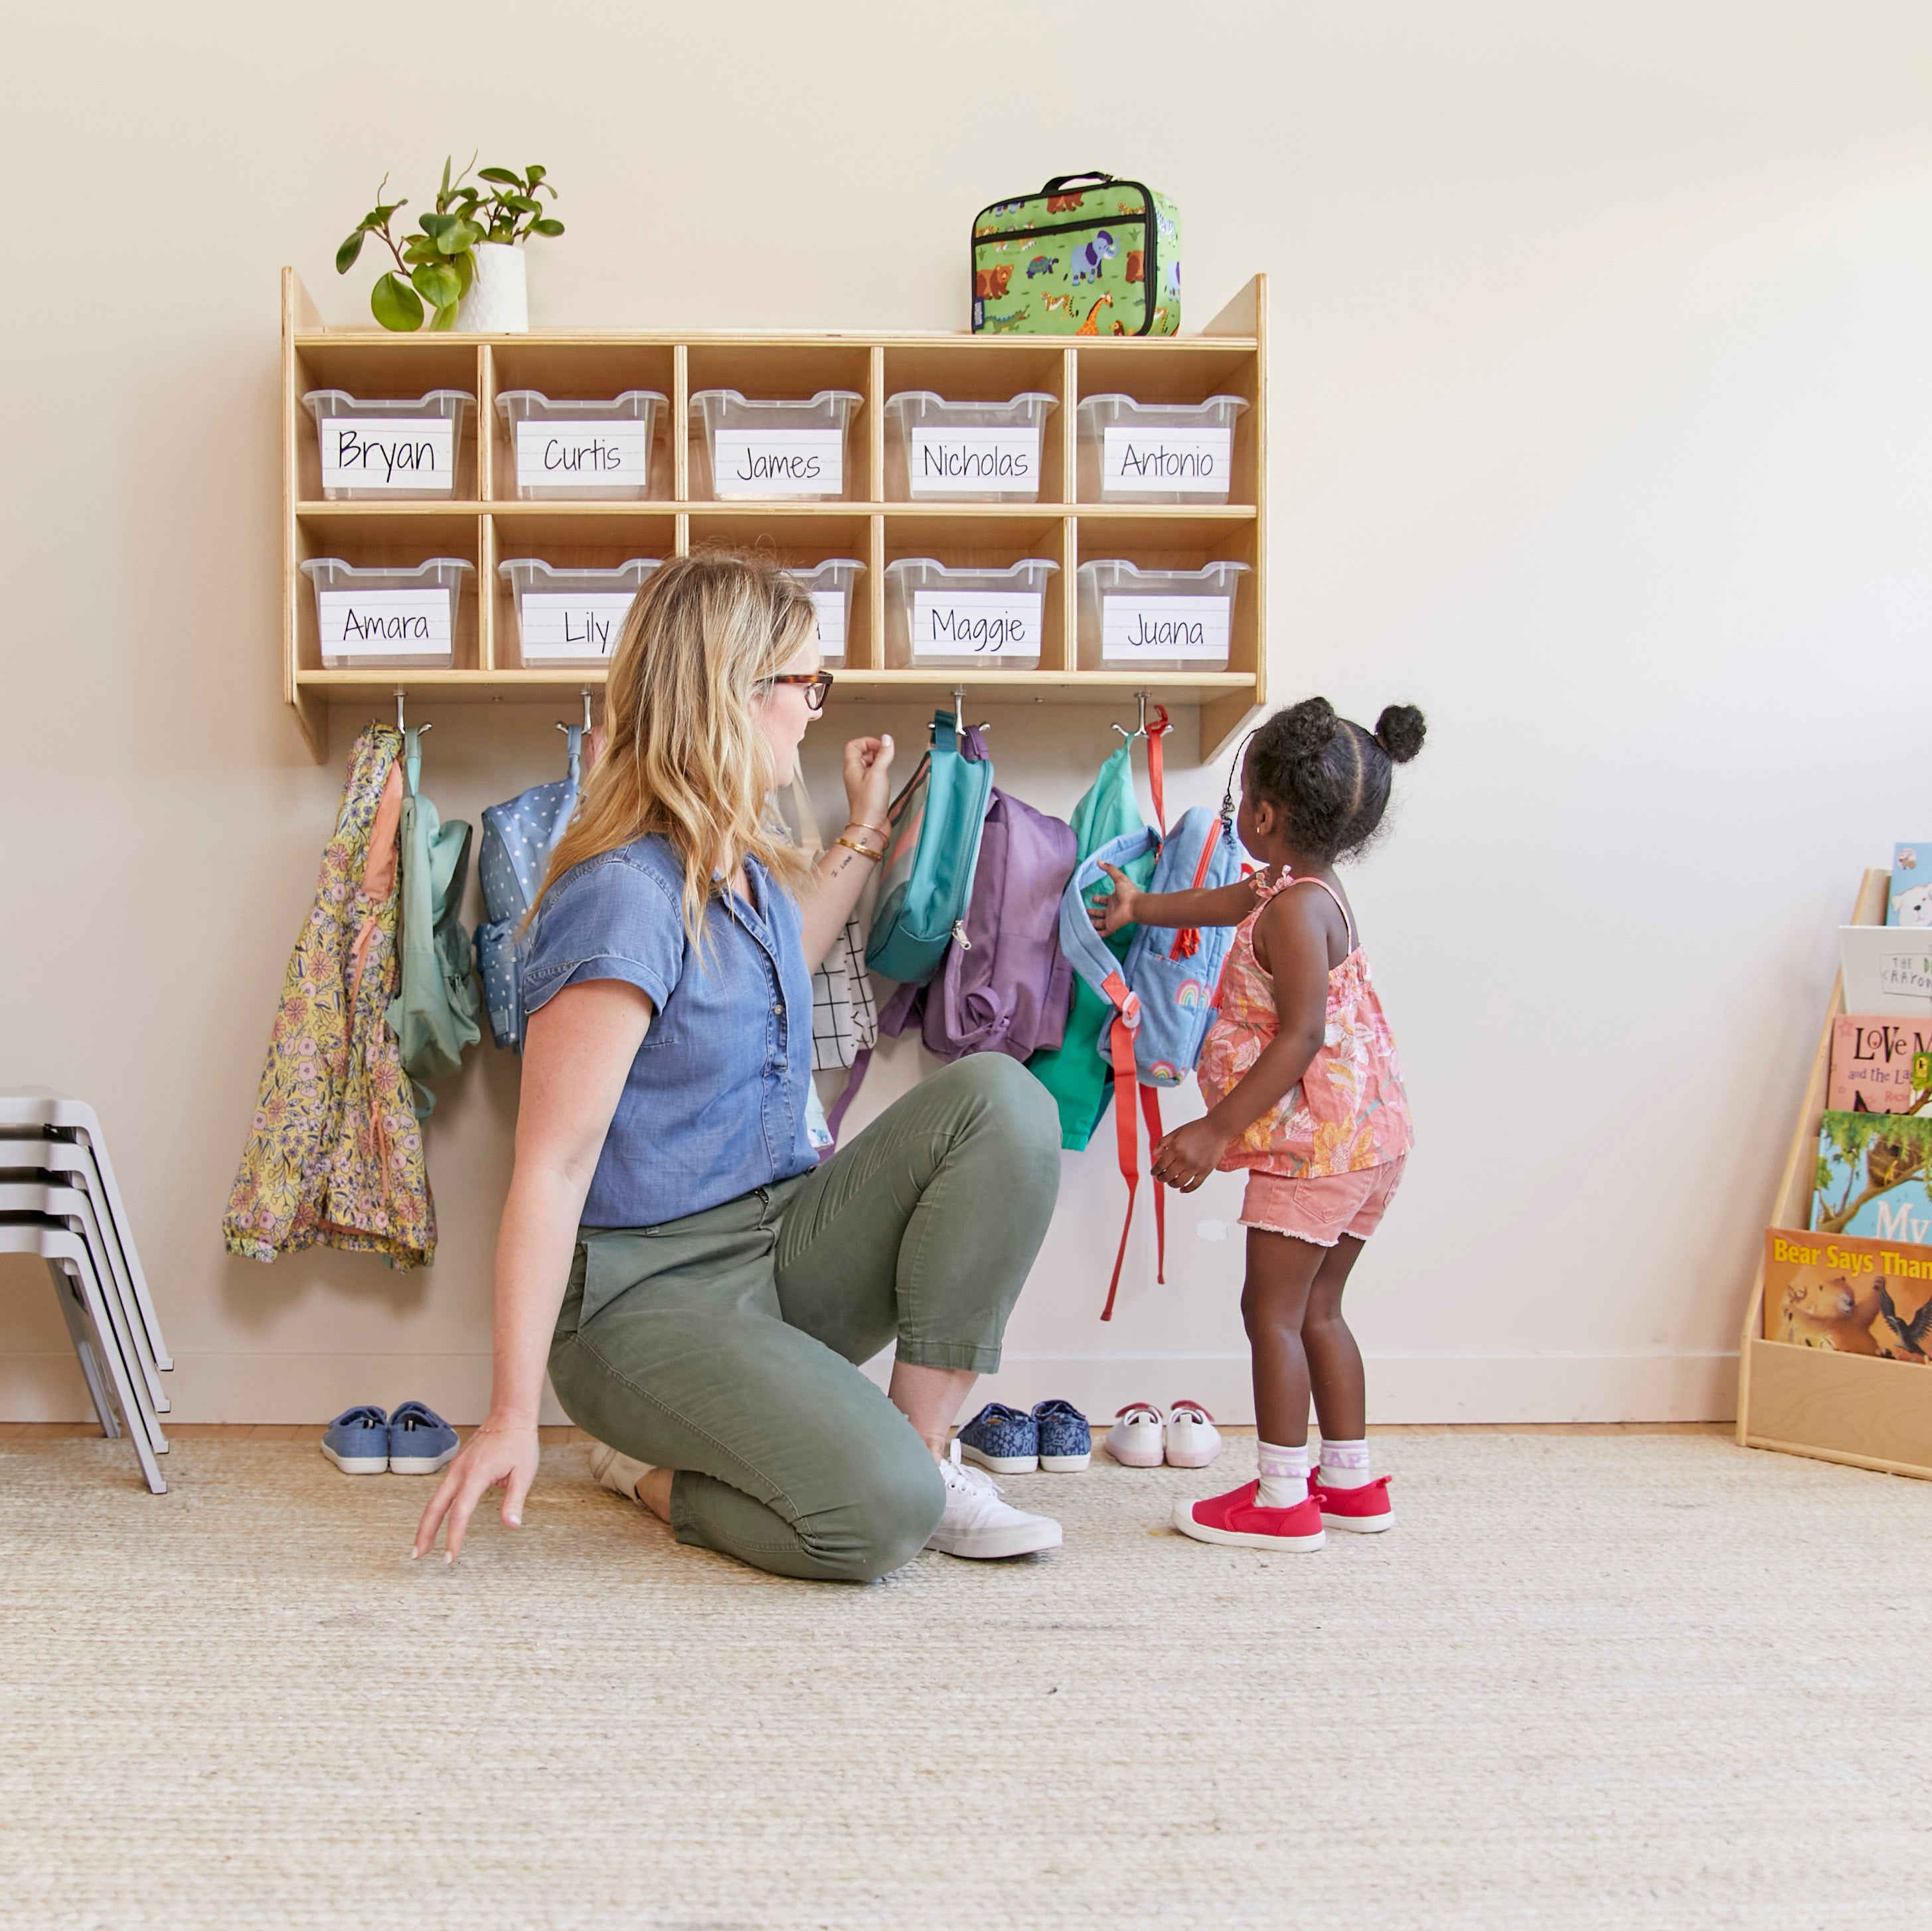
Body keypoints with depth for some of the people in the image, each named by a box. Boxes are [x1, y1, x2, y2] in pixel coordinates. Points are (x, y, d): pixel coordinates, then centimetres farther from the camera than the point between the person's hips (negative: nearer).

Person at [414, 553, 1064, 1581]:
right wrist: (512, 1417, -24)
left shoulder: (751, 864, 8)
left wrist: (864, 831, 36)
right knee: (881, 1514, -29)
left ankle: (924, 1448, -8)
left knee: (1000, 1098, -15)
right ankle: (647, 1468, 2)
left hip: (780, 1245, 8)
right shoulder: (623, 896, -20)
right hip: (647, 1292, -8)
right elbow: (551, 1169, -22)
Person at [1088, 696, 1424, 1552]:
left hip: (1315, 1138, -10)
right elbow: (1233, 902, 33)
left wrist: (1215, 1132, -24)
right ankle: (1351, 1483, 23)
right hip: (1368, 1137, 10)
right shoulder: (1312, 890, 13)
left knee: (1272, 1309, -3)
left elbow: (1302, 1040, -24)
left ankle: (1282, 1500, 1)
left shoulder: (1296, 910, -17)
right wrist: (1141, 907, 48)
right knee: (1317, 1310, 17)